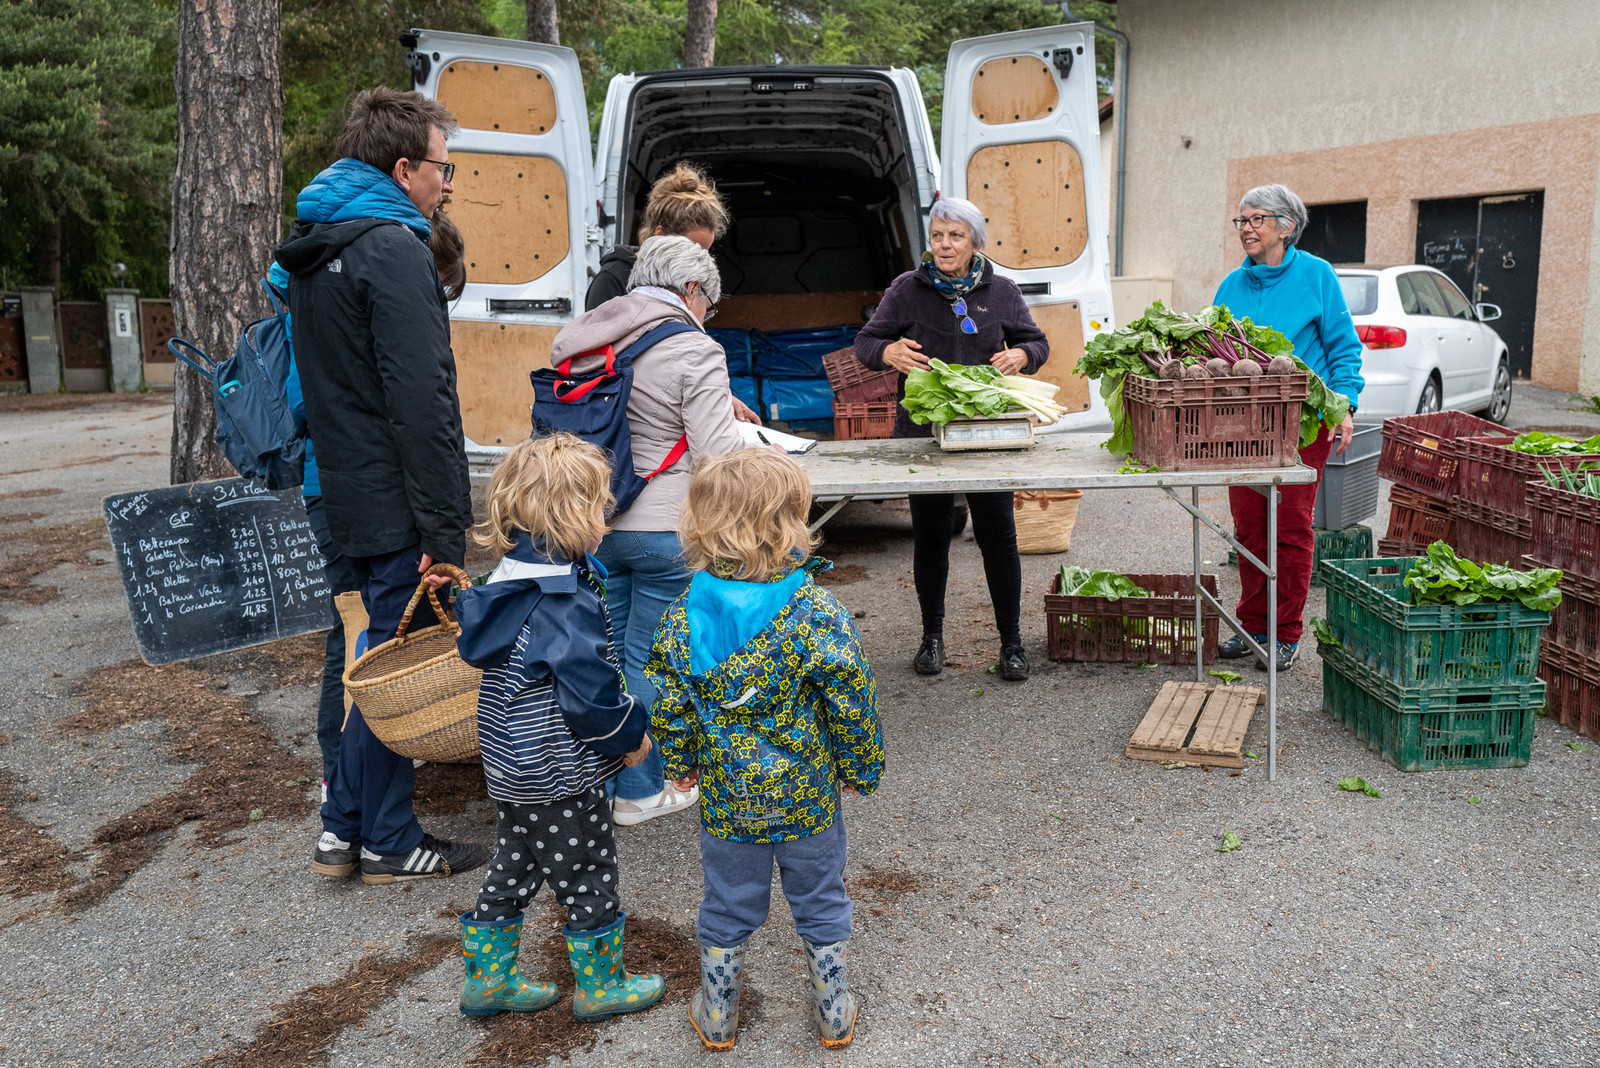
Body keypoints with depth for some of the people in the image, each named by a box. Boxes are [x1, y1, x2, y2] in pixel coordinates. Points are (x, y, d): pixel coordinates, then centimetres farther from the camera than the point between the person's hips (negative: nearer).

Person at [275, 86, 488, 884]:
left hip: (348, 495, 10)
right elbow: (422, 398, -23)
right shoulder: (391, 249, -15)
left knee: (377, 653, 18)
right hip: (394, 507, -9)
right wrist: (444, 525, -22)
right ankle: (390, 843, 14)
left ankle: (344, 828, 25)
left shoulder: (314, 251, 17)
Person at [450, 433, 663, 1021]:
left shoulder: (513, 577, 3)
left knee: (515, 867, 22)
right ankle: (600, 986, 27)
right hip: (561, 775, -9)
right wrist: (630, 734, -9)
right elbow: (590, 691, -27)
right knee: (589, 878, 10)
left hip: (514, 766, 9)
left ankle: (487, 979, 35)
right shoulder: (567, 601, -27)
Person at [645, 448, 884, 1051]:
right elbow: (851, 702, -15)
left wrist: (680, 763, 12)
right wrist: (860, 768, 2)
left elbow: (667, 707, -6)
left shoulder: (684, 617, -14)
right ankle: (834, 1012, 35)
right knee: (820, 902, 19)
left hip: (726, 798, 2)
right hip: (809, 796, -2)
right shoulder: (817, 614, -22)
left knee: (727, 907, 20)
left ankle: (717, 1016, 37)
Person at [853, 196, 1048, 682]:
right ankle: (932, 636, 24)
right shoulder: (908, 289, 2)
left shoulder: (1001, 291, 6)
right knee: (929, 535, 8)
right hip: (923, 431, 0)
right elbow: (865, 342, 3)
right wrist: (890, 352, -20)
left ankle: (1011, 641, 15)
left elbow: (1037, 343, 12)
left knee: (998, 534, 2)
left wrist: (1020, 356, -13)